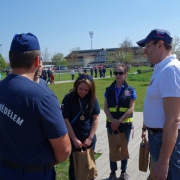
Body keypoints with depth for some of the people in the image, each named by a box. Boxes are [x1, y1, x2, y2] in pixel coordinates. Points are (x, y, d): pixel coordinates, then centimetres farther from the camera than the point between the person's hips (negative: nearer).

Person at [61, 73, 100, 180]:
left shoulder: (92, 99, -4)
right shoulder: (68, 98, -12)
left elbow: (95, 119, -2)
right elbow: (66, 120, -12)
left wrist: (90, 138, -8)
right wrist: (74, 139, -13)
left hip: (89, 139, 2)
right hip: (74, 139, -2)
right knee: (74, 165, 11)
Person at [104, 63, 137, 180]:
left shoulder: (130, 90, -4)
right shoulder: (109, 90, 2)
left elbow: (131, 109, -10)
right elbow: (106, 107, -2)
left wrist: (119, 121, -17)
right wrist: (112, 120, -16)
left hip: (125, 124, -1)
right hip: (111, 124, 2)